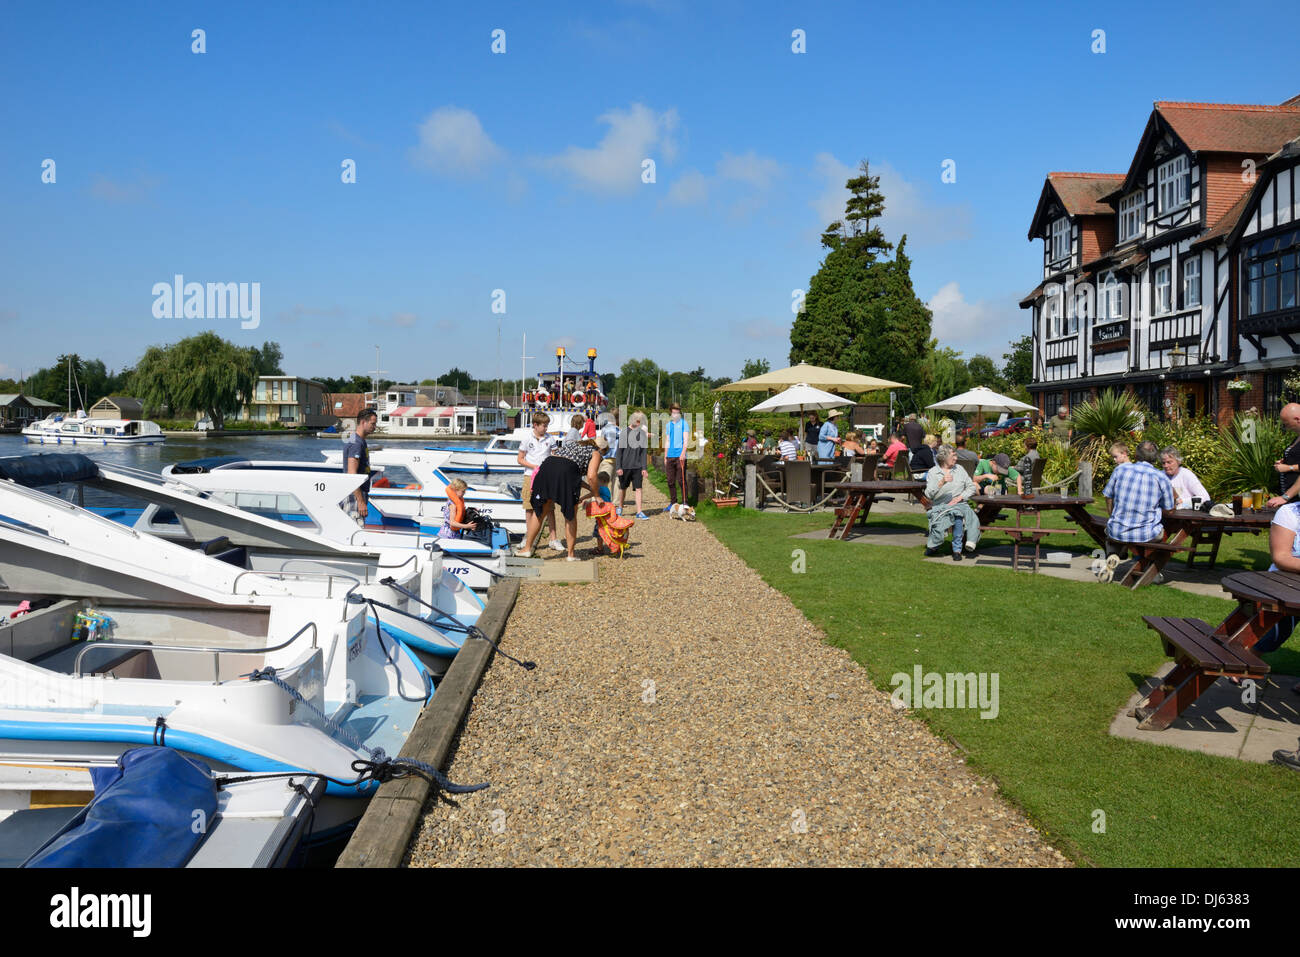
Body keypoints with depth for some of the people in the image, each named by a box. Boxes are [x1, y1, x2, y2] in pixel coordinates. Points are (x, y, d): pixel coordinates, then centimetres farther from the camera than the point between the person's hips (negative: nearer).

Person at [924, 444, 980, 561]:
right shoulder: (933, 472, 5)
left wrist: (960, 497, -5)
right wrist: (942, 482, -21)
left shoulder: (959, 469, 15)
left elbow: (971, 487, 12)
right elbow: (929, 494, -8)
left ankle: (957, 549, -23)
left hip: (959, 504, 2)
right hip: (940, 506, -2)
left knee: (958, 513, -34)